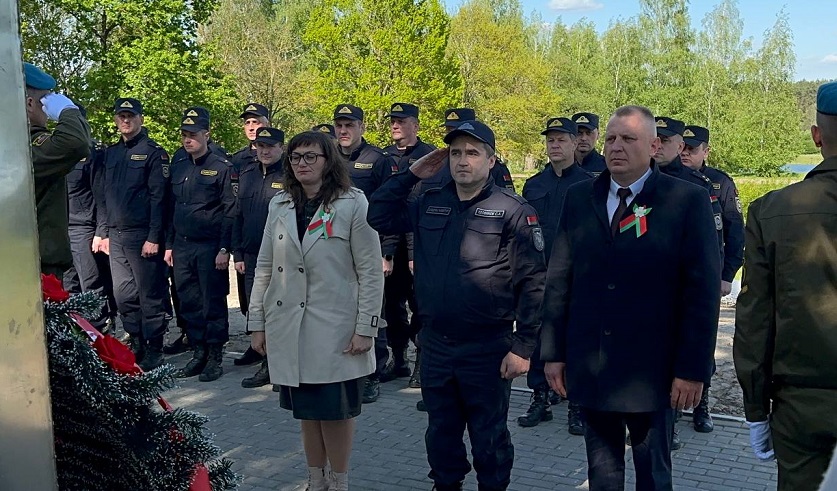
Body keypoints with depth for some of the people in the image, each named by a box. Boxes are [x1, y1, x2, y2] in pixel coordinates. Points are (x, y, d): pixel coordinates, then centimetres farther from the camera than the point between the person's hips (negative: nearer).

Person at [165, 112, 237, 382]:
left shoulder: (222, 167, -4)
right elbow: (170, 208, 17)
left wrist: (224, 249, -13)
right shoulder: (177, 168, 13)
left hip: (210, 247, -5)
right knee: (189, 302, 9)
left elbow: (230, 212, -8)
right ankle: (198, 353, 20)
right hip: (182, 246, 6)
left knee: (213, 303, 1)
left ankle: (215, 357, 11)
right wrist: (169, 244, 12)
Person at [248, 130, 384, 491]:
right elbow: (264, 267, 10)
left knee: (336, 410, 5)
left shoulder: (353, 204, -7)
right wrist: (257, 323, 7)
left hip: (335, 327, -4)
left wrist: (366, 327, -11)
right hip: (289, 326, 4)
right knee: (307, 409, 14)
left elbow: (371, 272, -8)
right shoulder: (279, 205, 8)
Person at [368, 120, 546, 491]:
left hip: (488, 350, -5)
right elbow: (378, 217, 10)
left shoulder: (513, 211, -9)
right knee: (441, 432, 19)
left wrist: (523, 346, -14)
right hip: (435, 346, 5)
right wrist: (410, 175, 3)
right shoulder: (429, 204, 7)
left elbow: (532, 284, -11)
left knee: (489, 437, 12)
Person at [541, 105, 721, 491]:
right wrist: (553, 352, 3)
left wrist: (693, 369, -11)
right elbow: (558, 280, 5)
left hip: (652, 370, -3)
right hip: (588, 367, 3)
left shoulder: (687, 201, -6)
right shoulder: (579, 198, 4)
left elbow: (703, 290, -9)